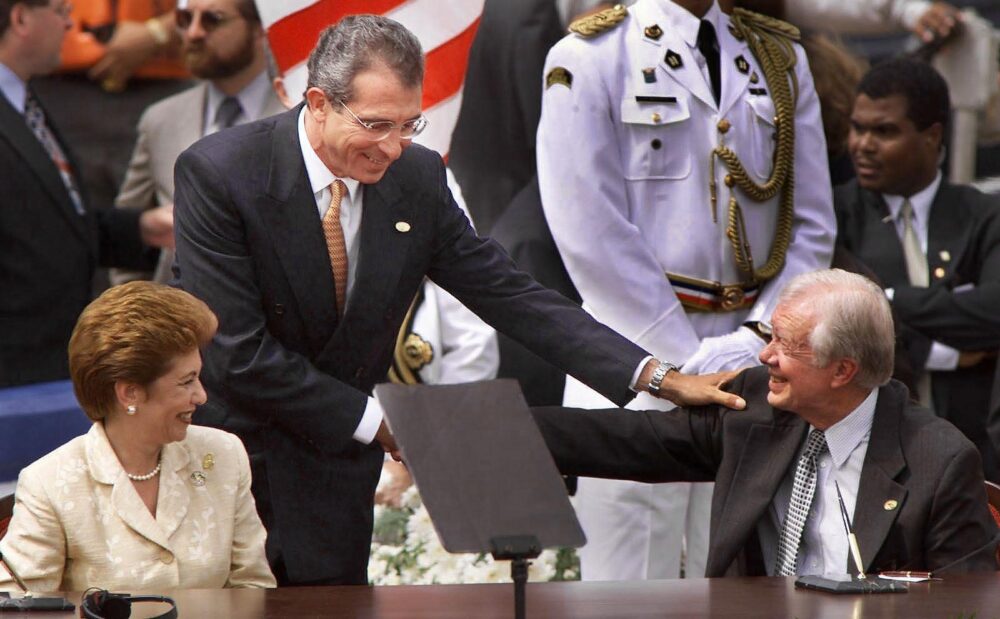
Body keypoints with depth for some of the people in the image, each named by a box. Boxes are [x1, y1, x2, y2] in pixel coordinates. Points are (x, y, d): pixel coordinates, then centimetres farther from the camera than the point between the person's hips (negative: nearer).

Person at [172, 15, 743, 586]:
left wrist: (659, 378, -10)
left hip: (331, 470, 3)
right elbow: (237, 351, -20)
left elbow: (507, 294, -2)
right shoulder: (219, 173, -17)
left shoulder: (417, 177, -5)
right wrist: (371, 420, -16)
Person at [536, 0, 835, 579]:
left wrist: (763, 335, -5)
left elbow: (813, 224, 10)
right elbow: (591, 235, -10)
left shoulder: (781, 58, 13)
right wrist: (689, 356, -12)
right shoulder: (588, 58, -3)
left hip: (753, 358, 4)